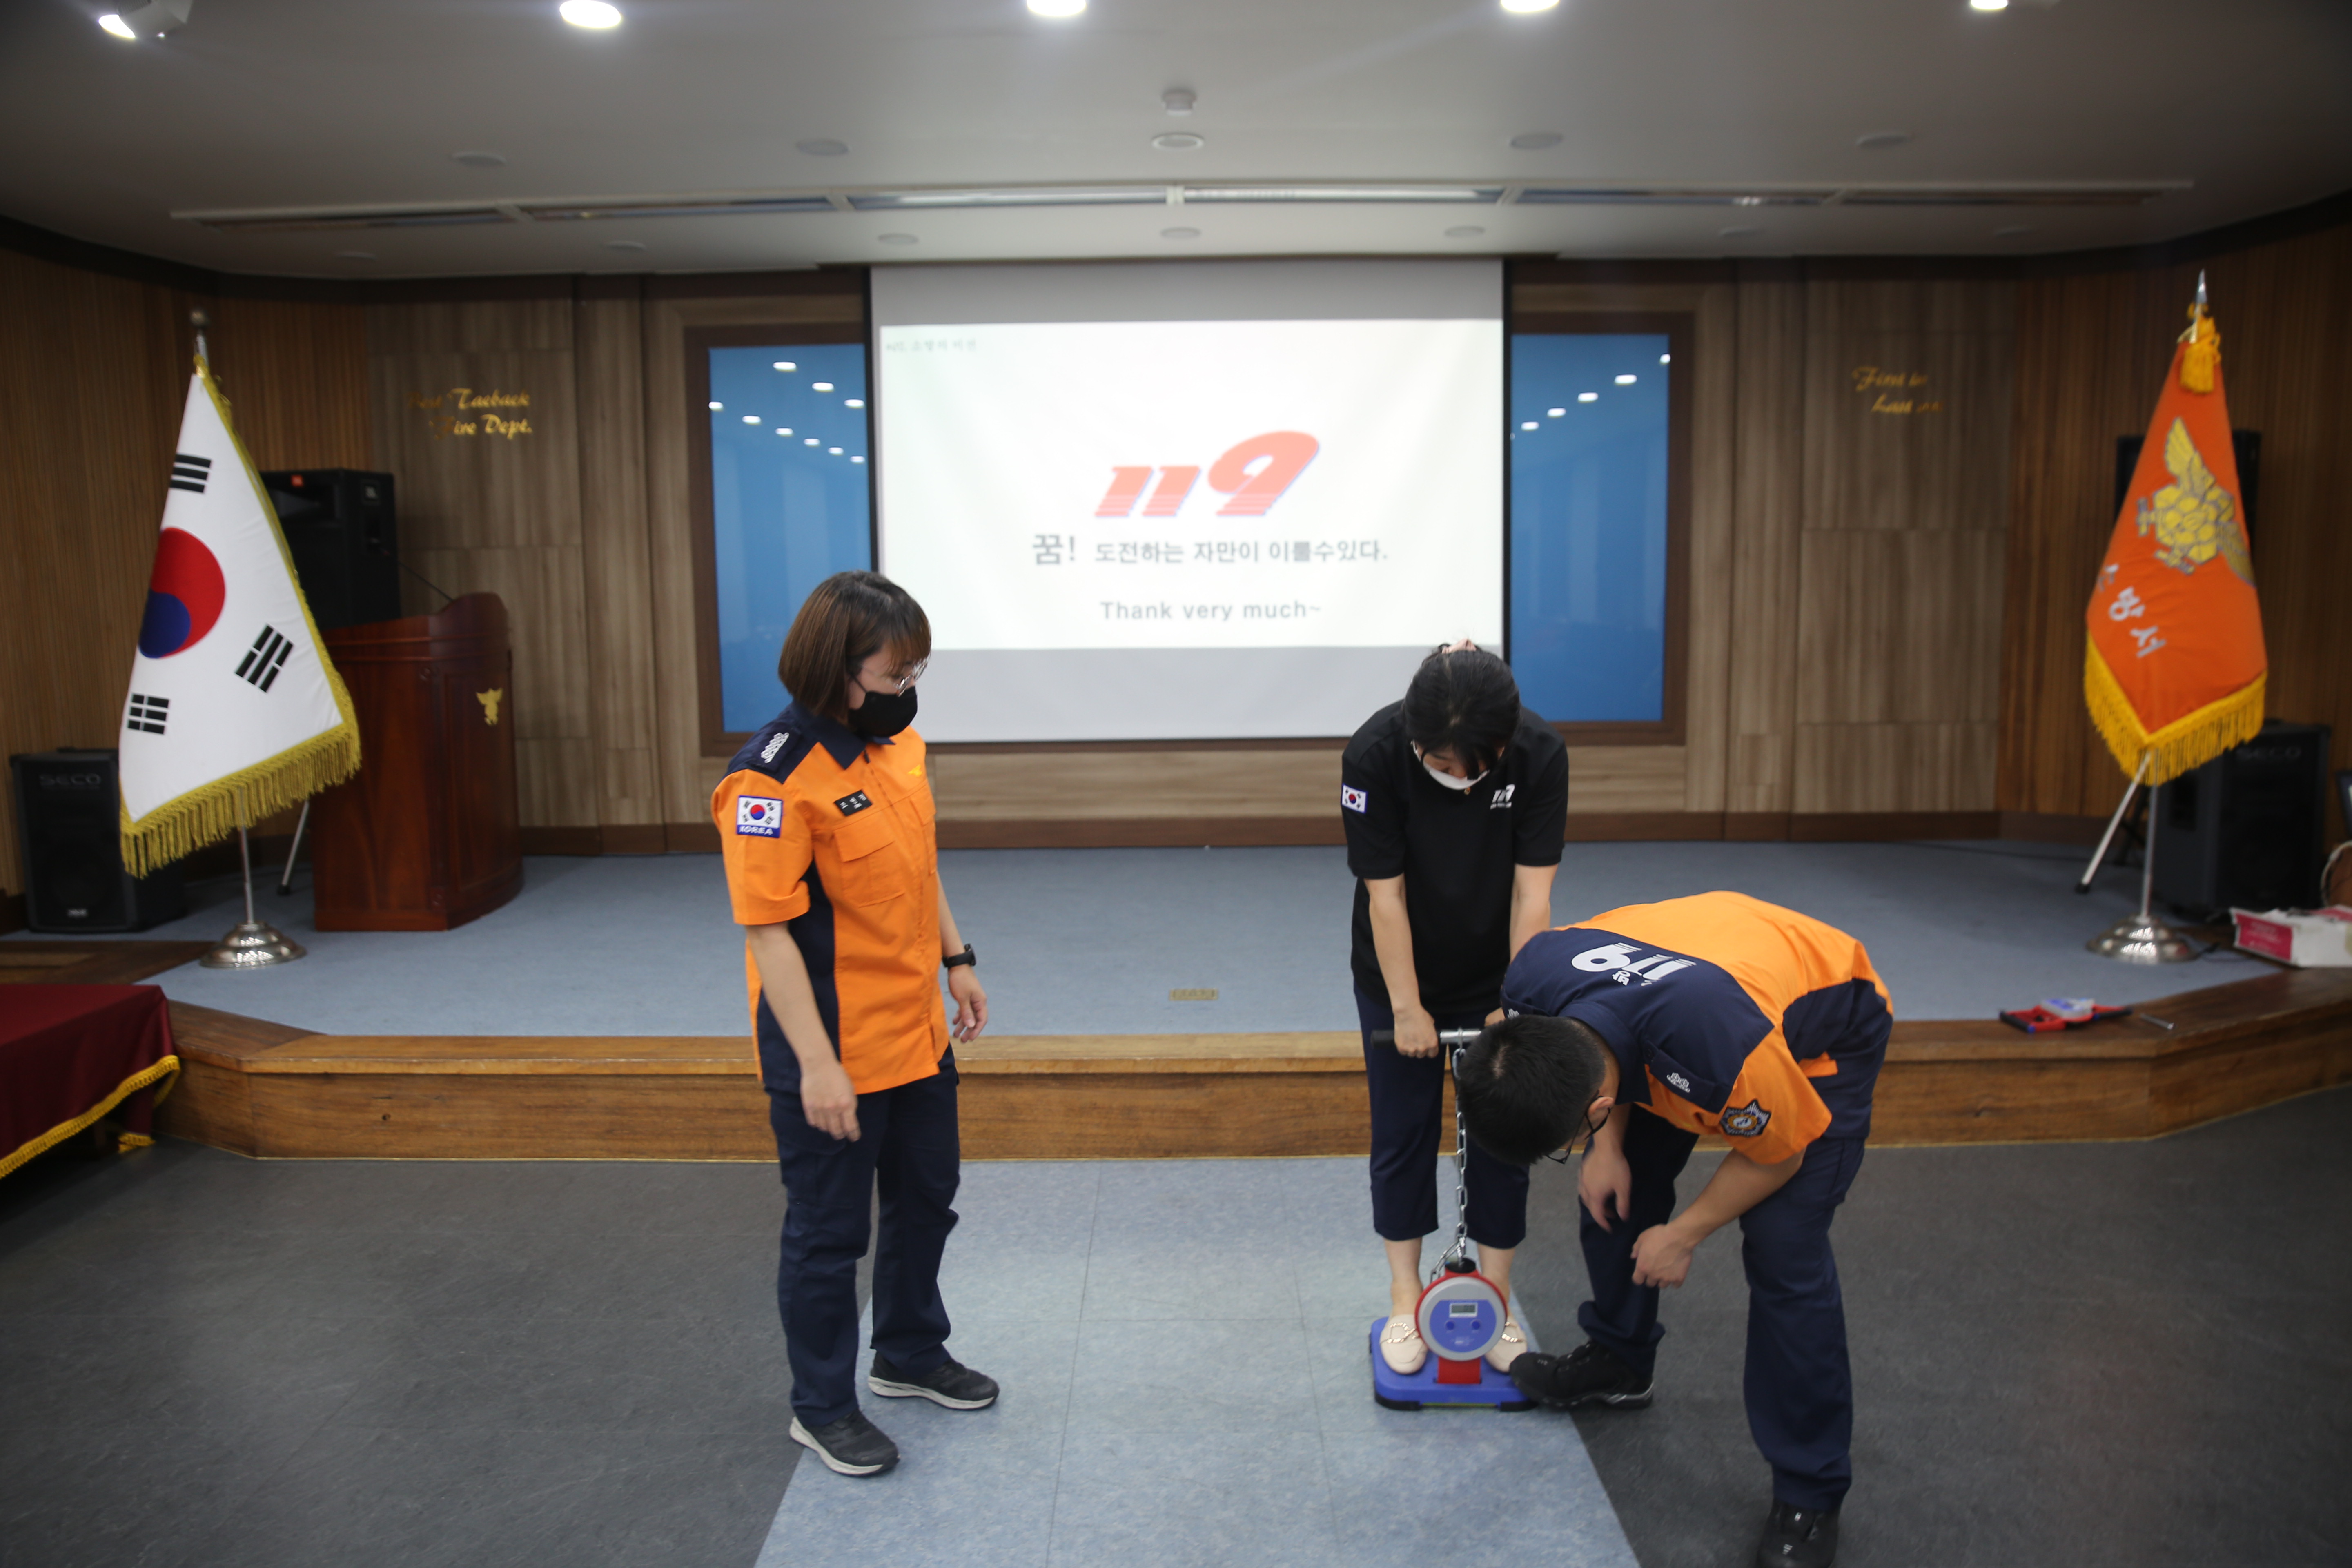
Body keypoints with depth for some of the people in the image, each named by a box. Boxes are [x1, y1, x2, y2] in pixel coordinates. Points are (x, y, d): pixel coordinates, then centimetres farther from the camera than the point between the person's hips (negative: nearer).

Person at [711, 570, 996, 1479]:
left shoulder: (898, 742, 2)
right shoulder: (772, 780, -24)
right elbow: (768, 931, -23)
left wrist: (957, 959, 15)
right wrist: (816, 1065, -23)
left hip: (916, 1035, 8)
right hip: (833, 1057, -8)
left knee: (926, 1200, 24)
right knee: (829, 1232, 10)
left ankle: (910, 1355, 47)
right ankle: (822, 1409, 33)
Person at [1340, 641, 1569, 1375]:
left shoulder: (1540, 754, -25)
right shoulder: (1375, 753, -28)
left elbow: (1532, 892, -19)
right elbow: (1384, 895, -21)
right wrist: (1405, 1008, -16)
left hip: (1495, 975, 1)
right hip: (1398, 972, -1)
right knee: (1402, 1130, 6)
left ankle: (1495, 1300, 21)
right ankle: (1406, 1300, 21)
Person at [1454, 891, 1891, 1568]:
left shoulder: (1720, 1045, -46)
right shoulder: (1532, 982, -29)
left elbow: (1778, 1153, -22)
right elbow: (1601, 1060, -2)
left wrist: (1684, 1235, -11)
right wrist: (1607, 1146, -12)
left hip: (1820, 1036, -6)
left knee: (1784, 1254, -14)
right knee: (1615, 1186, 8)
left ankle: (1808, 1498, 3)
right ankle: (1620, 1364, 34)